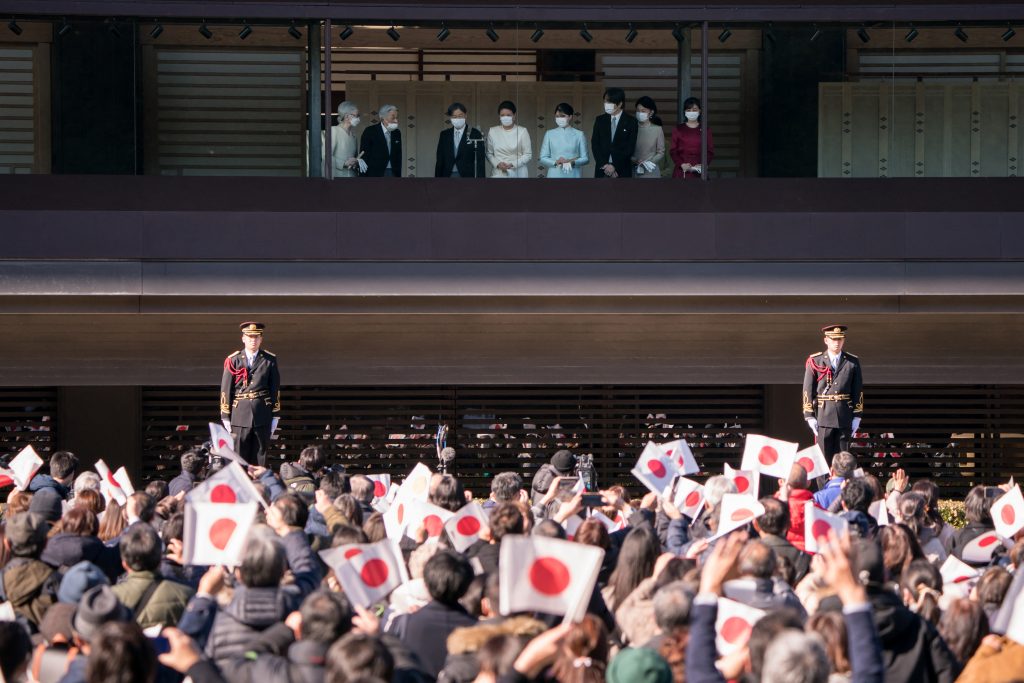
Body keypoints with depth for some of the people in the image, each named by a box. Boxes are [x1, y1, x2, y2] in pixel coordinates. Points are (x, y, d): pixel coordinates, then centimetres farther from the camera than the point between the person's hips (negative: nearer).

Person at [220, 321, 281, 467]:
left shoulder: (270, 360, 6)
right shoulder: (233, 360, 2)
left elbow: (275, 388, 8)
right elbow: (225, 389, 2)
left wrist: (275, 416, 5)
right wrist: (225, 417, -1)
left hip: (262, 414, 1)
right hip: (240, 415, -1)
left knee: (259, 457, 5)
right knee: (239, 458, -1)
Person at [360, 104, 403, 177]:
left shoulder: (397, 133, 11)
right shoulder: (370, 132, -4)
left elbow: (398, 156, 15)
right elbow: (364, 155, -5)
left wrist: (399, 175, 9)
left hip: (393, 174, 5)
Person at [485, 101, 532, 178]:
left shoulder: (522, 131, 0)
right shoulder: (493, 131, 8)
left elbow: (528, 154, -1)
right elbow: (489, 153, 9)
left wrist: (512, 164, -13)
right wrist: (497, 164, -10)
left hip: (517, 174, -2)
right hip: (499, 174, 2)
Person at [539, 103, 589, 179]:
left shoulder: (579, 134, 5)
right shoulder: (549, 134, 8)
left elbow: (586, 158, 4)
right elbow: (543, 158, 6)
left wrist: (572, 162, -16)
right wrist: (555, 162, -14)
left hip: (573, 176, 0)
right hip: (555, 176, 0)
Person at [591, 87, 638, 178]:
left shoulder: (630, 122, 1)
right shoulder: (600, 120, 10)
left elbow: (630, 148, -4)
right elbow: (595, 145, 5)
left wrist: (614, 166, -11)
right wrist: (604, 165, -8)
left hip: (622, 172, -2)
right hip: (602, 171, 2)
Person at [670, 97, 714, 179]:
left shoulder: (705, 130, 7)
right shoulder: (678, 129, 7)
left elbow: (710, 151, 6)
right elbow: (673, 151, 5)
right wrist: (681, 164, -12)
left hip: (699, 172, 0)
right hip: (681, 171, 0)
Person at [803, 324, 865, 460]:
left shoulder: (853, 362, 7)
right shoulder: (814, 361, 1)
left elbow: (858, 390, 7)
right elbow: (808, 390, 0)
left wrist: (857, 416, 3)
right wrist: (810, 416, -6)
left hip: (844, 417, 2)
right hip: (823, 417, -2)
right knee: (824, 458, -3)